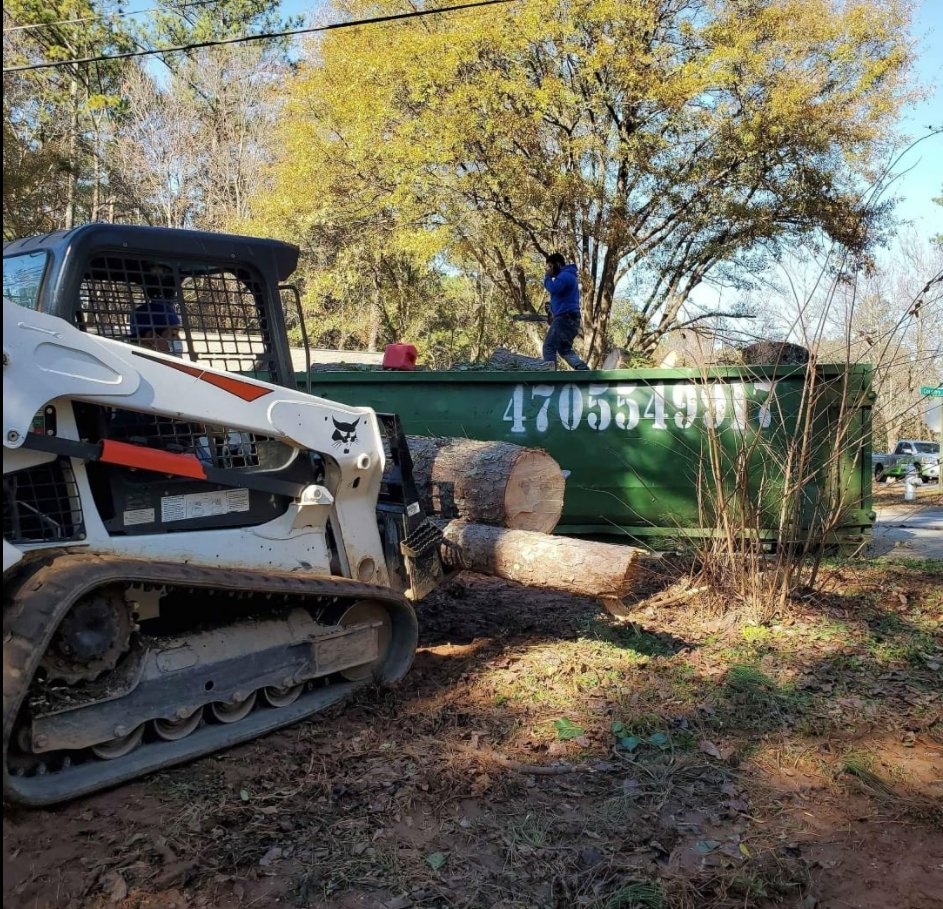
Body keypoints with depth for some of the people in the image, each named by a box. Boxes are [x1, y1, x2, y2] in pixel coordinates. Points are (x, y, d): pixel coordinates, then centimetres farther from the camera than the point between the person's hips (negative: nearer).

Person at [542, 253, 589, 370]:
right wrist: (554, 312, 15)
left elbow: (553, 288, -26)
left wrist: (548, 277, -7)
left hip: (565, 318, -11)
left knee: (549, 347, -13)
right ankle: (584, 370, 6)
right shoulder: (567, 275, 25)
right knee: (564, 349, 15)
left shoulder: (565, 275, -10)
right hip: (568, 318, 11)